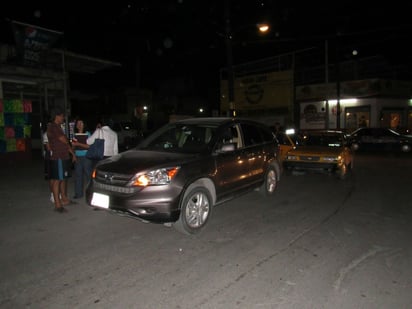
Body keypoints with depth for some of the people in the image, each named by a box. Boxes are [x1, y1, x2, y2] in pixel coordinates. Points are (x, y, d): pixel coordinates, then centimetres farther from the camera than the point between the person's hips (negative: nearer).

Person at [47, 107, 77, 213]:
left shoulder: (58, 127, 18)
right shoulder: (53, 127, -13)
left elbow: (65, 142, 20)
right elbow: (65, 141, -12)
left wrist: (72, 153, 19)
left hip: (63, 157, 10)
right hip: (58, 158, -10)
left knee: (63, 179, 16)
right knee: (57, 180, -7)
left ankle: (64, 199, 27)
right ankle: (57, 204, -4)